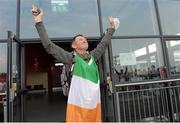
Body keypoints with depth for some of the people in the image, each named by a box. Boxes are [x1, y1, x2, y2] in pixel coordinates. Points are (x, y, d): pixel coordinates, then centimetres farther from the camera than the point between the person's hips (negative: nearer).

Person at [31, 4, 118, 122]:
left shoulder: (93, 56, 9)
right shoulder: (72, 57, -4)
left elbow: (104, 44, 24)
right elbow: (49, 46, -8)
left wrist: (112, 27, 34)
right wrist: (39, 22, -9)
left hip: (95, 104, 5)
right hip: (77, 105, -5)